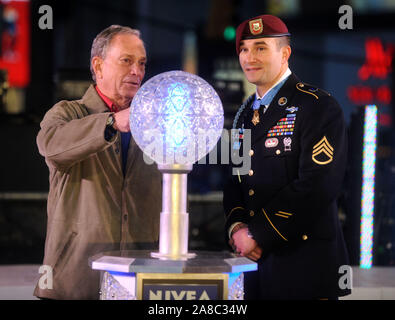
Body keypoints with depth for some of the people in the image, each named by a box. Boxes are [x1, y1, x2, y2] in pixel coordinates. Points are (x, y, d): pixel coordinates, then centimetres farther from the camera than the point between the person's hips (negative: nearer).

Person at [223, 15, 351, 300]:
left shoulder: (318, 107, -8)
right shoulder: (246, 113, 16)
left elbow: (318, 185, -17)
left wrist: (259, 235, -16)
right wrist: (237, 227, -5)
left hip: (304, 262, -6)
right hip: (254, 262, 6)